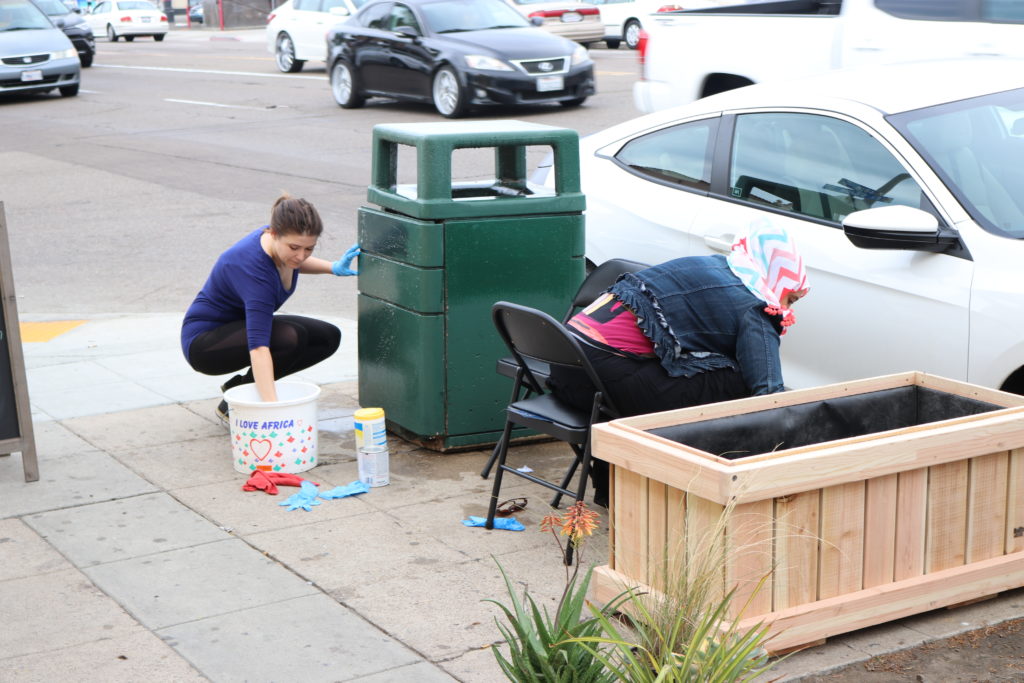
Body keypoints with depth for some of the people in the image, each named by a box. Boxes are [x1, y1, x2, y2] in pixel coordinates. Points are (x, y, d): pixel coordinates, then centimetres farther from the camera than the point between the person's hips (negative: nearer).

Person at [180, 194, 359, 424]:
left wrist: (333, 267, -3)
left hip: (241, 326, 9)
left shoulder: (282, 245, -13)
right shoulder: (253, 267, -35)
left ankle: (239, 385, 5)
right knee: (292, 337, -31)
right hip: (204, 342, -8)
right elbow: (258, 346, -45)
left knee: (328, 337, -4)